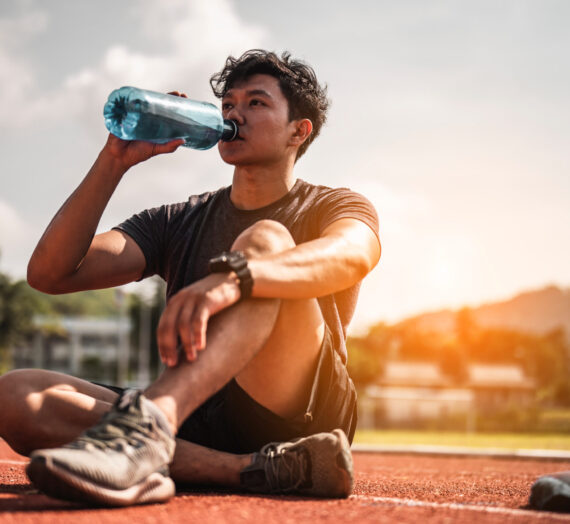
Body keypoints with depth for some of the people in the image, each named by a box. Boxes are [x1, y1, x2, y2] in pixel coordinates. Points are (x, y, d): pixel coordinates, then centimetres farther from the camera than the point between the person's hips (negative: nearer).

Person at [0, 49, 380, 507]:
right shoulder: (177, 224, 22)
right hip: (194, 428, 4)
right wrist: (116, 160, 1)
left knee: (266, 240, -24)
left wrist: (231, 277, -38)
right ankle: (261, 470, -32)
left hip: (296, 415, -3)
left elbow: (351, 256, -18)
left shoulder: (334, 208, 12)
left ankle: (144, 427, -48)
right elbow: (50, 274, 8)